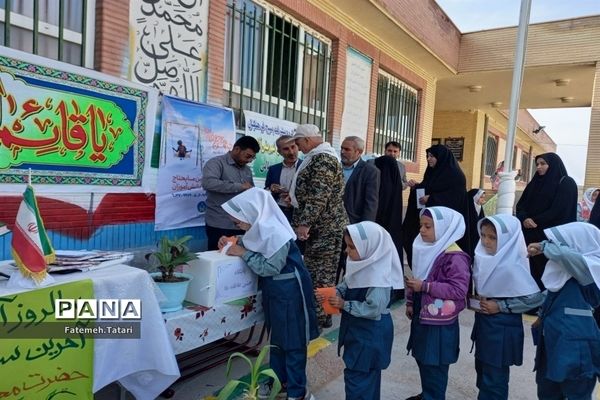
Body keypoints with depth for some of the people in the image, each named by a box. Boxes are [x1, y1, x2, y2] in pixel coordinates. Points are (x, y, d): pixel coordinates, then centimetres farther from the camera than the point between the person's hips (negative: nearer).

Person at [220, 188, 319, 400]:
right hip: (273, 290, 9)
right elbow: (251, 245, 14)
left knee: (293, 341, 5)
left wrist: (243, 253, -22)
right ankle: (278, 380, 39)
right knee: (277, 337, 22)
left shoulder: (275, 233, -28)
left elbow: (270, 267, -27)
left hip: (289, 292, -9)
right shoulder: (260, 228, -2)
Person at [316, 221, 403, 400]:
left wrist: (344, 305, -22)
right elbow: (346, 285, 11)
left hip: (370, 334, -9)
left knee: (356, 376, 3)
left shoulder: (379, 276, -28)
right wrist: (333, 292, -8)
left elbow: (373, 309, -29)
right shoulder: (360, 264, -2)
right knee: (367, 374, 25)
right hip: (358, 328, 9)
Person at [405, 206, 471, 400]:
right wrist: (410, 302, 11)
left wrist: (425, 287, -26)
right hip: (421, 316, 8)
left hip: (440, 323, -8)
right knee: (422, 359, 21)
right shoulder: (425, 249, 5)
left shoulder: (455, 257, -20)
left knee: (435, 365, 5)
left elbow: (459, 289, -24)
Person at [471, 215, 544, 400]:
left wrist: (500, 306, -19)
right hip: (483, 322, 7)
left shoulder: (511, 266, -23)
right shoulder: (484, 257, -2)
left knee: (494, 379, 7)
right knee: (482, 370, 22)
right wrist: (480, 299, 0)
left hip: (502, 327, -7)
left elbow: (535, 298, -21)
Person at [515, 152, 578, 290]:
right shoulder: (534, 183, 16)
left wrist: (535, 221, -12)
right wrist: (524, 219, -13)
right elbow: (521, 205, 8)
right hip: (531, 235, 5)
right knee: (532, 269, 2)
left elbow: (560, 210, -12)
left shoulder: (566, 183, -1)